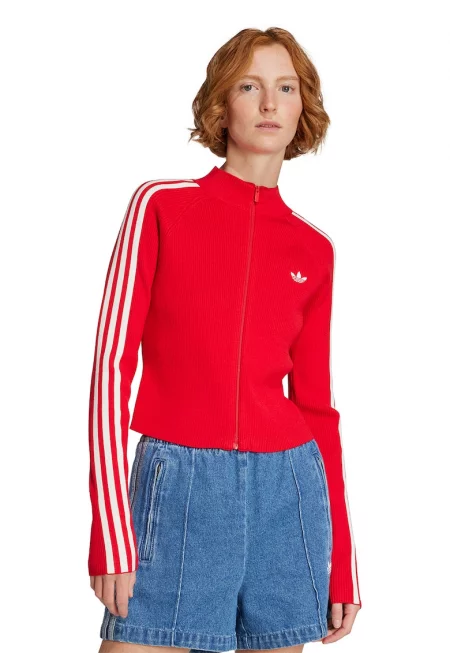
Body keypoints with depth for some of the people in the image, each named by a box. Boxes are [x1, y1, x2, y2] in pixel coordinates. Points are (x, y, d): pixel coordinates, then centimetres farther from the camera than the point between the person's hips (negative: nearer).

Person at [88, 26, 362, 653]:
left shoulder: (314, 249, 9)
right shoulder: (161, 204, 0)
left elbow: (316, 403, 11)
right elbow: (112, 361, -4)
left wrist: (342, 564, 10)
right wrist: (110, 532, -12)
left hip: (287, 492, 3)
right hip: (176, 482, -3)